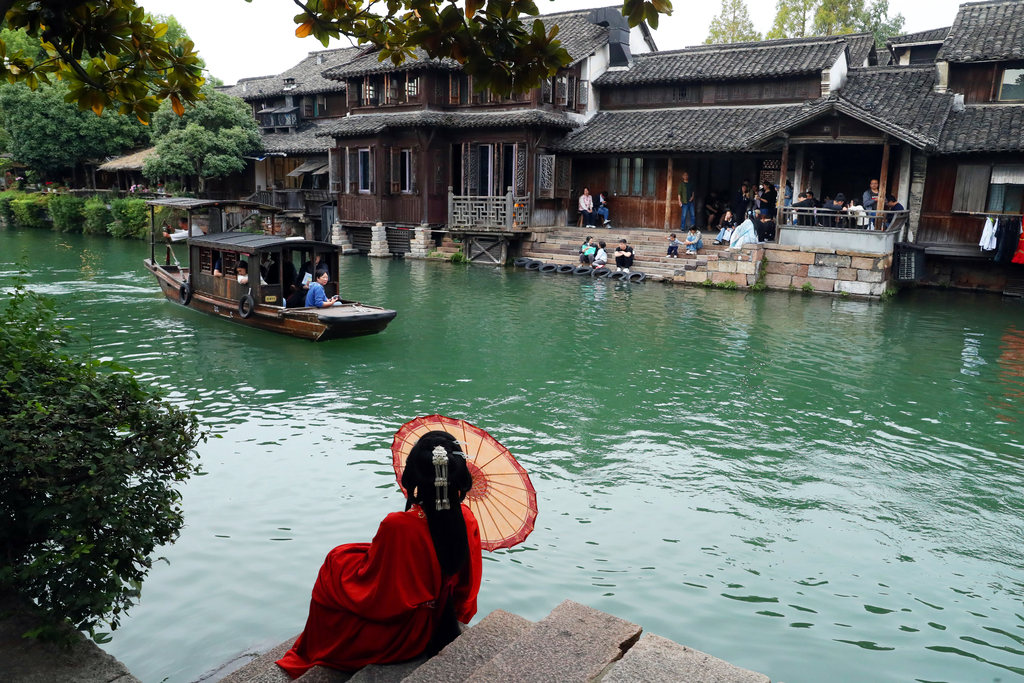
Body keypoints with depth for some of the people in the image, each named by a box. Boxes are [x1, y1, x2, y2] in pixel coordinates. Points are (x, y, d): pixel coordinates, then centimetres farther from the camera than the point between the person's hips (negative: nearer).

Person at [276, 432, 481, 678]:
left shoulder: (397, 526, -33)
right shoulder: (468, 521, -16)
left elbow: (371, 595, -18)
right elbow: (467, 586, 0)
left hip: (397, 635, -5)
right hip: (439, 627, 5)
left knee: (336, 562, 17)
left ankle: (314, 657, 39)